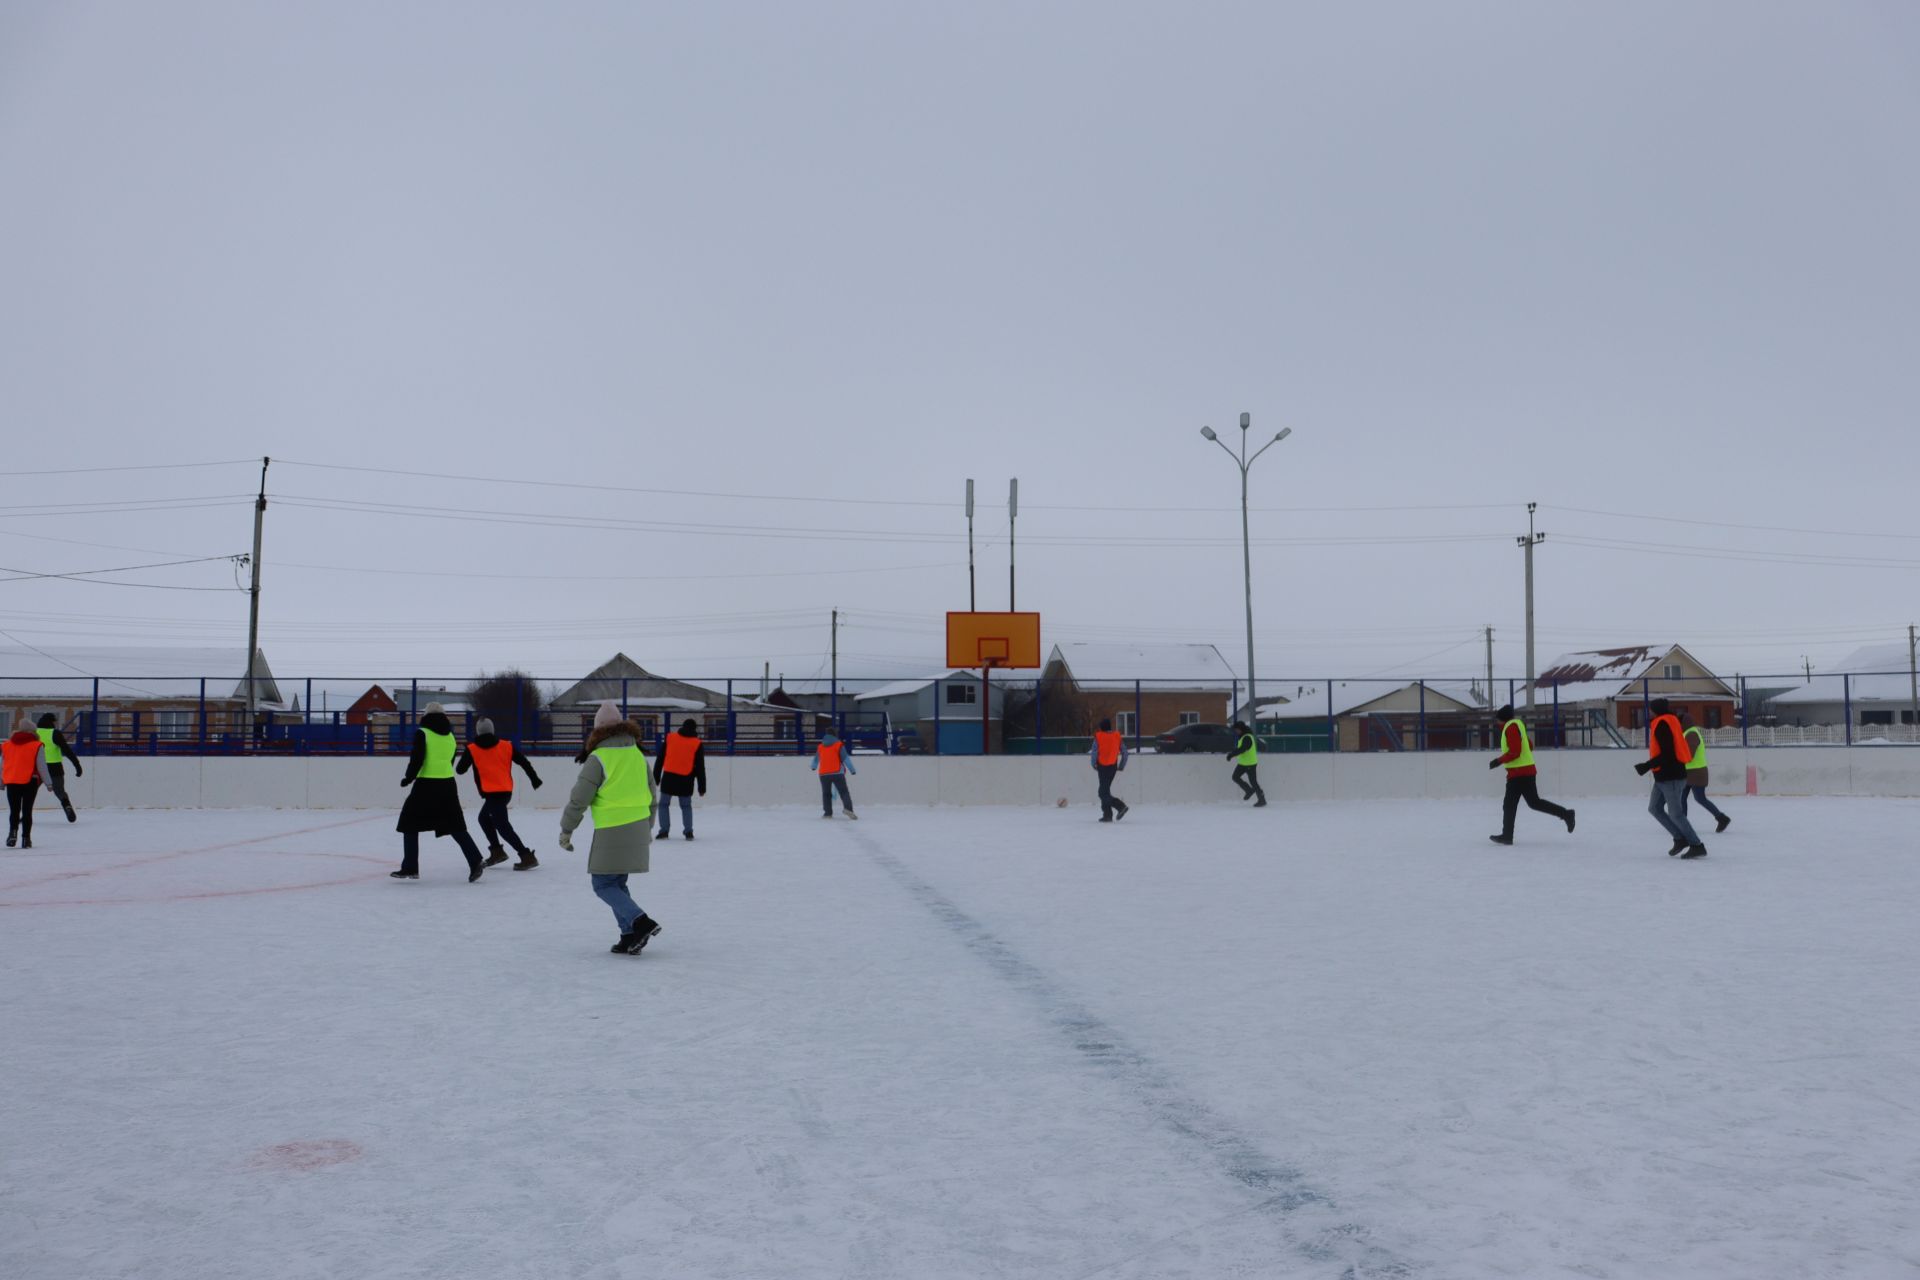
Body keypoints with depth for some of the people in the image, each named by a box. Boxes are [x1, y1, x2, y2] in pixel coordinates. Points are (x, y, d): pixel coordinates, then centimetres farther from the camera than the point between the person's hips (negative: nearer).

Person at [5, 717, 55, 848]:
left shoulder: (6, 745, 7)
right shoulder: (37, 746, -5)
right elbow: (42, 767, -5)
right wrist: (48, 783, 2)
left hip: (12, 782, 3)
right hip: (30, 782, -3)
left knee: (14, 810, 13)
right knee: (27, 810, 3)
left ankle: (13, 831, -8)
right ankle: (26, 838, 2)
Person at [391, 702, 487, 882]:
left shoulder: (422, 733, -5)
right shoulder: (450, 736, 12)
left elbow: (417, 759, -12)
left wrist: (409, 778, 1)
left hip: (426, 785, -5)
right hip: (448, 785, 5)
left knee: (411, 824, 9)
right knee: (455, 826, 9)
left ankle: (410, 868, 7)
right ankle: (476, 861, -4)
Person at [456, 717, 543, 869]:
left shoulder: (472, 750, -2)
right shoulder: (506, 746, 6)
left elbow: (459, 769, 7)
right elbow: (524, 762, 6)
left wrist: (466, 757, 26)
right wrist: (534, 779, 17)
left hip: (492, 793, -6)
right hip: (506, 791, 6)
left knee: (503, 827, -7)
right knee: (484, 818, 26)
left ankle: (527, 857, -17)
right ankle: (496, 851, 24)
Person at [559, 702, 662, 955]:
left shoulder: (598, 758, -11)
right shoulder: (638, 755, 10)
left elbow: (579, 798, -11)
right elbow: (651, 796, 19)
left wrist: (566, 830, 2)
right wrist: (647, 828, 31)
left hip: (612, 832, -7)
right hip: (638, 829, 7)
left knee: (604, 885, 3)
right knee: (617, 882, 16)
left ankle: (640, 922, -14)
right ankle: (631, 938, 10)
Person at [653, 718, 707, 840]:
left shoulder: (670, 738, 3)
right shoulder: (697, 744, -1)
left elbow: (660, 760, 6)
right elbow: (700, 767, 2)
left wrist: (656, 778, 13)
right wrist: (702, 787, 7)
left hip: (669, 777, 0)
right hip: (686, 780, 0)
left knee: (664, 804, 11)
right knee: (686, 806, 12)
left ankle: (664, 830, 4)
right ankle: (688, 831, 4)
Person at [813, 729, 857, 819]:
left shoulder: (820, 747, 15)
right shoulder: (839, 745, 1)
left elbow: (816, 759, 30)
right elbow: (846, 758, -7)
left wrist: (814, 767, 51)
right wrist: (852, 770, -5)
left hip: (824, 774, 3)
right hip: (837, 773, -3)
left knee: (826, 793, 16)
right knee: (844, 792, -4)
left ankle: (828, 812, 11)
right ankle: (848, 808, -23)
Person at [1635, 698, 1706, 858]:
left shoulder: (1662, 725, -17)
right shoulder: (1671, 721, 13)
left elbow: (1667, 754, -23)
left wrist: (1647, 766, -21)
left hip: (1670, 776, -10)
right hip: (1664, 776, 10)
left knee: (1675, 813, -5)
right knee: (1654, 807, 13)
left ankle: (1697, 846, -1)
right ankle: (1680, 838, 14)